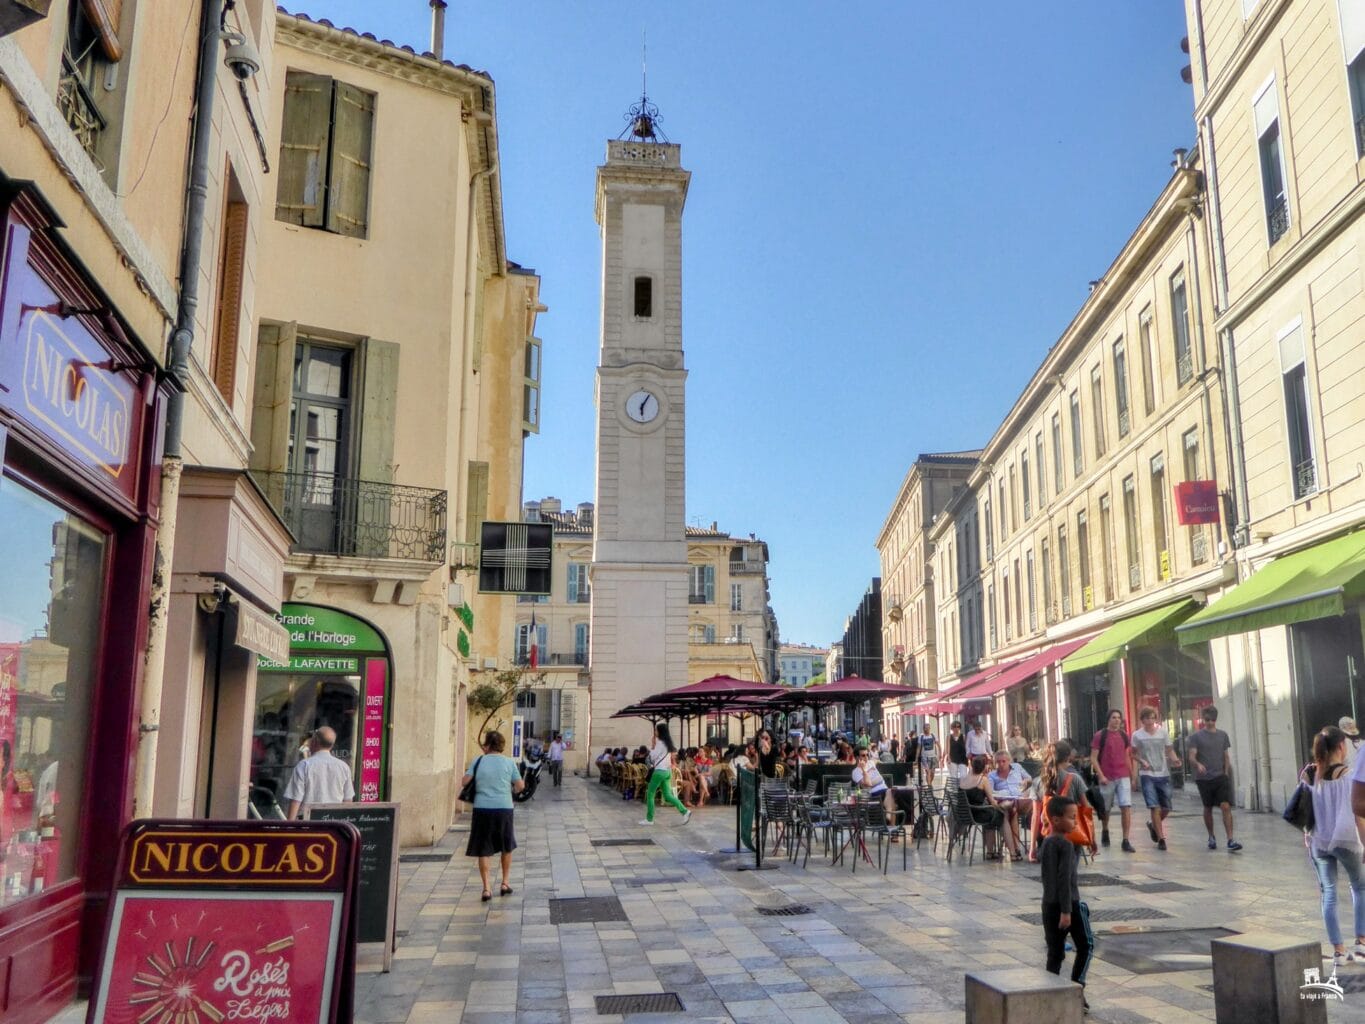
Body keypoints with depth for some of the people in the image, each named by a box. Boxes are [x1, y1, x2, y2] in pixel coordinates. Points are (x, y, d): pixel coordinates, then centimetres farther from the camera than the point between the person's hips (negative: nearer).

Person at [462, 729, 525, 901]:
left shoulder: (478, 761, -1)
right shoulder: (509, 762, 0)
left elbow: (464, 781, 1)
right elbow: (520, 786, 3)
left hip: (482, 809, 0)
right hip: (504, 809, 1)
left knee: (484, 850, 7)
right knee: (507, 847, 19)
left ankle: (487, 887, 3)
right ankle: (505, 883, 24)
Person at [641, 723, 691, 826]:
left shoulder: (660, 743, -13)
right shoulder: (668, 742, 14)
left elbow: (653, 757, -10)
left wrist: (653, 746, -2)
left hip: (660, 771, -9)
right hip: (667, 771, 9)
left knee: (650, 794, 2)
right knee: (668, 795, 9)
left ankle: (649, 819, 5)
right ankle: (685, 811, -2)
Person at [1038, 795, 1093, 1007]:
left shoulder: (1046, 843, 9)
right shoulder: (1066, 845, -16)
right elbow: (1065, 879, -21)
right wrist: (1066, 910, -21)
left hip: (1049, 904, 7)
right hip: (1069, 903, -7)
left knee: (1055, 952, 10)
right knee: (1085, 945, 10)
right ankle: (1077, 987, 3)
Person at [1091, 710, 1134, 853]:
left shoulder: (1124, 735, 8)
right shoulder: (1100, 735, -5)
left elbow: (1127, 757, 16)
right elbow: (1093, 758, -6)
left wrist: (1132, 776, 14)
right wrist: (1101, 775, -14)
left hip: (1123, 777, 2)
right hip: (1107, 779, -2)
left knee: (1126, 807, -9)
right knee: (1106, 809, 13)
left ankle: (1126, 841, -6)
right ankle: (1105, 831, 39)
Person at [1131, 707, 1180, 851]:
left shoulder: (1163, 732, 4)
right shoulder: (1137, 735, -1)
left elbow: (1169, 750, 7)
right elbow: (1132, 754, 6)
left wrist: (1174, 760, -13)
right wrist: (1142, 761, -12)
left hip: (1163, 774, 3)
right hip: (1147, 775, -3)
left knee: (1166, 808, 7)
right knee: (1155, 807, -10)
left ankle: (1153, 825, 35)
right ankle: (1161, 839, -3)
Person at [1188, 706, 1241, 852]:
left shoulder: (1222, 735, 9)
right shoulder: (1196, 736, -1)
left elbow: (1226, 756, 15)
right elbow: (1192, 757, -7)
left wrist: (1226, 773, 5)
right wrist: (1198, 764, -28)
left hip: (1220, 777, 1)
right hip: (1204, 778, -1)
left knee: (1226, 806, -12)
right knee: (1208, 808, 9)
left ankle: (1230, 841, -15)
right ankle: (1211, 837, 27)